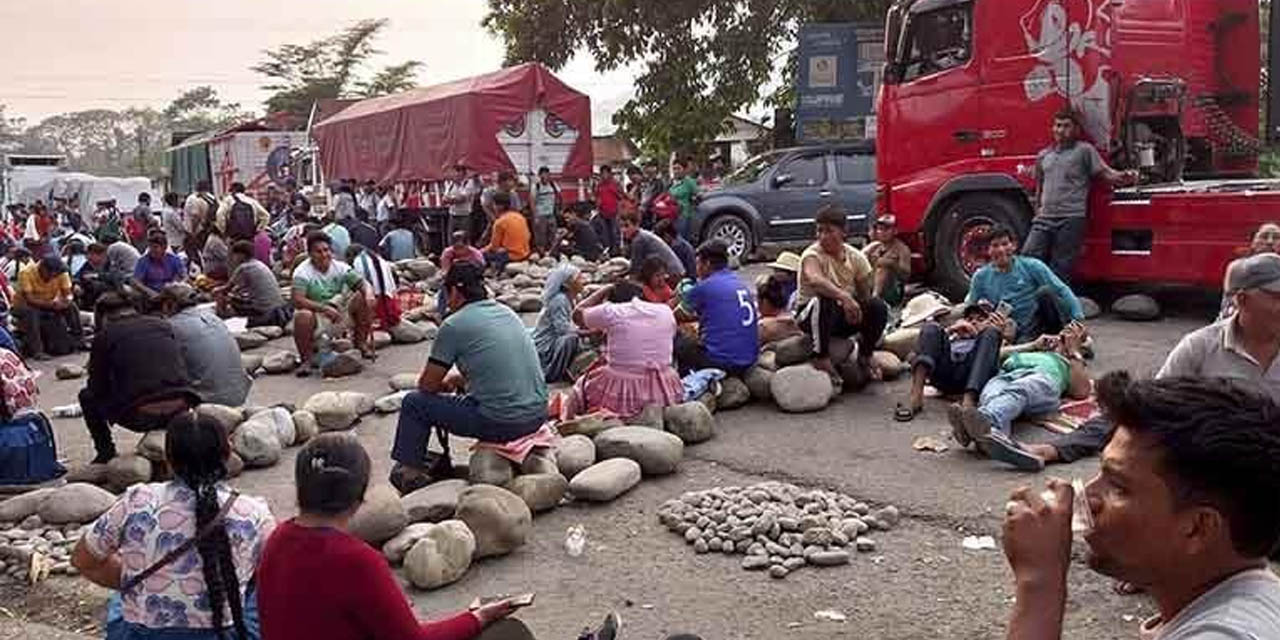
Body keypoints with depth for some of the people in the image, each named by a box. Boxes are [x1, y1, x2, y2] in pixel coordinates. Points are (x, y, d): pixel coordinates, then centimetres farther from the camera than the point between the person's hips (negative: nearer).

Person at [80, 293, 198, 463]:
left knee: (87, 396, 22)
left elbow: (97, 388, 13)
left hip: (139, 415, -3)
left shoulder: (104, 335, 6)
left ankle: (106, 453, 21)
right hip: (179, 410, 3)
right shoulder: (163, 325, 16)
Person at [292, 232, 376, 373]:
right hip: (316, 316, -4)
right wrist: (324, 308, -39)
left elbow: (362, 283, -5)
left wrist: (368, 294, -29)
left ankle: (361, 342, 5)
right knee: (303, 316, -38)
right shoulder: (302, 272, -16)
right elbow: (297, 300, -28)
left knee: (362, 299, -13)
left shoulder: (340, 267, -3)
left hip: (339, 313, 4)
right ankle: (307, 359, -15)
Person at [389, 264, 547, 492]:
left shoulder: (453, 325, -7)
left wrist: (444, 383, 22)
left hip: (501, 422, -7)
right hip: (538, 416, 7)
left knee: (414, 403, 11)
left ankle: (409, 471, 21)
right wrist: (458, 379, 29)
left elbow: (427, 385, 1)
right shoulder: (507, 312, 12)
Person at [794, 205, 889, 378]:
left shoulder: (855, 257, -1)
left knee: (878, 307, -18)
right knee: (823, 302, -38)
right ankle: (821, 357, -24)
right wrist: (844, 296, -54)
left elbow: (864, 294, 3)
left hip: (844, 317, 5)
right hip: (809, 315, -4)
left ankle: (865, 356, 2)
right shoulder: (812, 255, -17)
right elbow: (814, 280, -40)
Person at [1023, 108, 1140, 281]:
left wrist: (1125, 177, -20)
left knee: (1060, 269, -4)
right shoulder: (1044, 155, 21)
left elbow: (1106, 173, -1)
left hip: (1071, 218, -4)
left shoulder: (1084, 150, 7)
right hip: (1045, 218, 5)